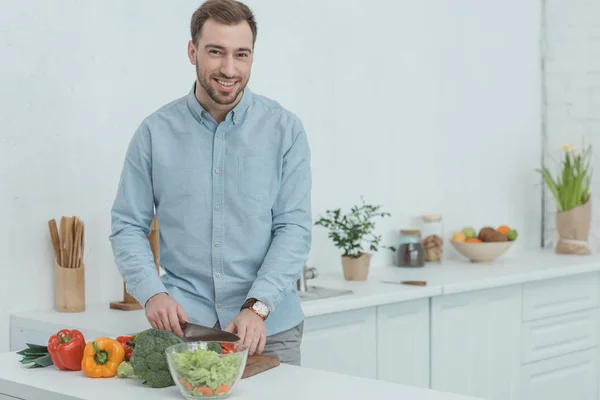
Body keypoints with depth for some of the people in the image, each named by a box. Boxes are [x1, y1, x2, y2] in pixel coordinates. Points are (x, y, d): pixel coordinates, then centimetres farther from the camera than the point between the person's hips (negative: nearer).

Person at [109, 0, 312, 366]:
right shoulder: (155, 132, 1)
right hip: (183, 323, 0)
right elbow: (128, 226, 3)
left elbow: (294, 227, -6)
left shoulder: (285, 130, -2)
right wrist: (153, 293, -13)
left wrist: (257, 307, -17)